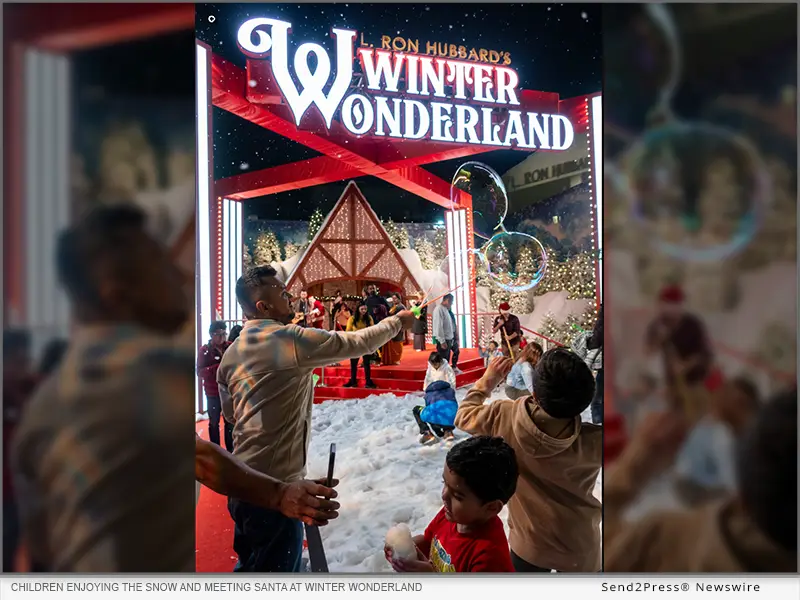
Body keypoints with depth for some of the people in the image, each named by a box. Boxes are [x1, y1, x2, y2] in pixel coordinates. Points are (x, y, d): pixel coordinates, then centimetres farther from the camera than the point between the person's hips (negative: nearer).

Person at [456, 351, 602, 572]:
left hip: (529, 542, 2)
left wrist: (487, 380, 5)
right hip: (579, 547, -1)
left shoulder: (504, 418, -28)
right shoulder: (593, 442, -31)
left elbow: (464, 415, -6)